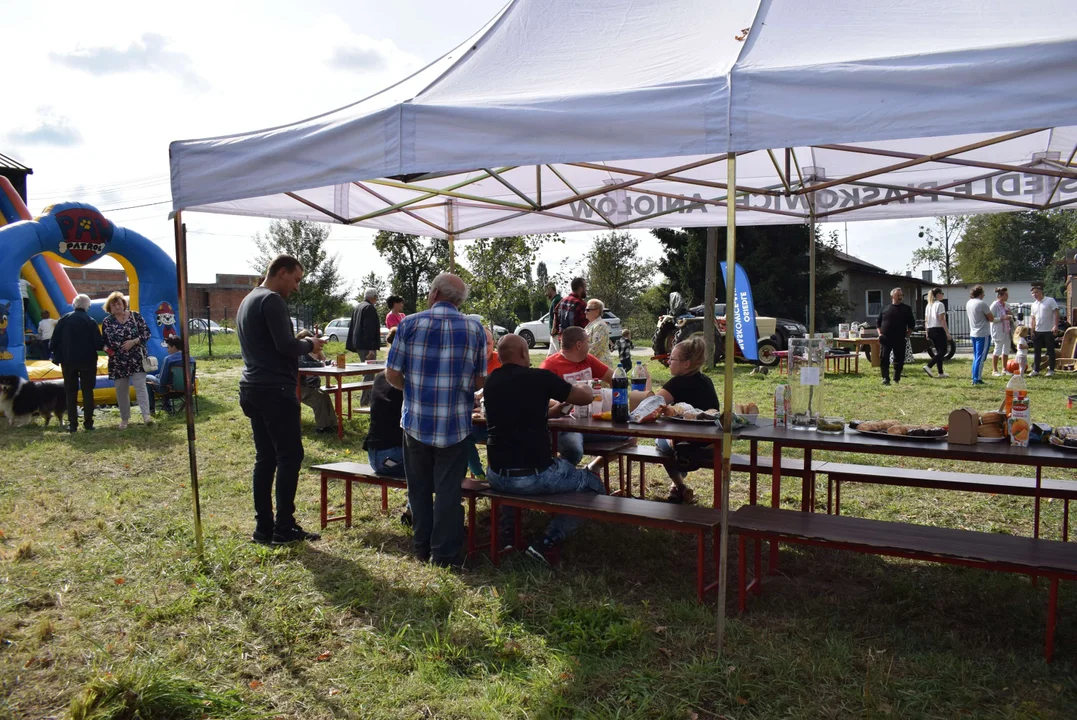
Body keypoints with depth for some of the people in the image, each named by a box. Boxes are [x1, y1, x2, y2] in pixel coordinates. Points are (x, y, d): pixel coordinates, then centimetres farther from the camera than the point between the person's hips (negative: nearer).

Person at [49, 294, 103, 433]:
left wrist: (57, 356, 11)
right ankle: (88, 423, 6)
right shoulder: (91, 321, -8)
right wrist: (102, 344, 12)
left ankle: (72, 424, 7)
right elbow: (99, 344, -10)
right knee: (87, 391, 7)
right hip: (87, 361, -1)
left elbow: (54, 341, -2)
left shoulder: (64, 319, -2)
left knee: (71, 392, 8)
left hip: (68, 361, 1)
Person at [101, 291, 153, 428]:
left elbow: (146, 333, -2)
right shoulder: (107, 322, 4)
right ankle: (124, 418, 20)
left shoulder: (135, 316, -1)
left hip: (137, 358, -2)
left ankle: (146, 415, -20)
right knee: (121, 390, 9)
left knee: (140, 385, -13)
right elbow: (104, 341, 10)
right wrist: (106, 348, -12)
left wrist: (133, 341, -16)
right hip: (117, 361, 3)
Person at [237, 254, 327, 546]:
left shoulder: (247, 301, 19)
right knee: (289, 456, -4)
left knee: (265, 458, 10)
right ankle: (284, 528, -1)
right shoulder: (272, 300, -12)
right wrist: (309, 344, -1)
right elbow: (285, 346, -19)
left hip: (252, 389, 10)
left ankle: (263, 527, 13)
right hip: (275, 390, -10)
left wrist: (299, 342, 15)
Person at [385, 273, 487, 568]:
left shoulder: (410, 324, -3)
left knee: (419, 488, 16)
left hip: (416, 421, 0)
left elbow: (392, 374, -2)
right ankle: (444, 553, 13)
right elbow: (480, 380, 1)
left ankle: (422, 547, 26)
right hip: (455, 424, 0)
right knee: (448, 489, 8)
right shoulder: (475, 329, 0)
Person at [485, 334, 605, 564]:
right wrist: (577, 387, 26)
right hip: (535, 476, -6)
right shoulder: (540, 377, -8)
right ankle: (549, 541, 1)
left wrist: (554, 406, 31)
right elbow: (586, 397, 4)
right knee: (593, 484, 15)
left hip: (496, 476, 6)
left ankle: (507, 525, 25)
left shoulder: (491, 381, 8)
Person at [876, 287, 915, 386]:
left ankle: (897, 379, 18)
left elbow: (911, 324, 9)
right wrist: (880, 333, 0)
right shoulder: (885, 308, 8)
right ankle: (885, 378, -7)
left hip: (900, 339, 1)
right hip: (885, 339, 0)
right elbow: (878, 322, 12)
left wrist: (907, 335, -2)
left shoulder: (907, 309, 8)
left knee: (899, 359, 5)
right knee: (884, 358, -9)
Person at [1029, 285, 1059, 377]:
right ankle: (1036, 370, 13)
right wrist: (1032, 330, 9)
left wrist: (1056, 326, -18)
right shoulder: (1034, 305, 13)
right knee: (1036, 351, 7)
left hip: (1049, 331, -6)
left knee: (1050, 351, 2)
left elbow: (1056, 313, -10)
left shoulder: (1050, 301, -5)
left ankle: (1051, 370, 8)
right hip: (1037, 331, 6)